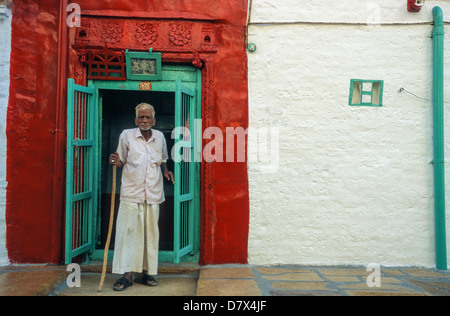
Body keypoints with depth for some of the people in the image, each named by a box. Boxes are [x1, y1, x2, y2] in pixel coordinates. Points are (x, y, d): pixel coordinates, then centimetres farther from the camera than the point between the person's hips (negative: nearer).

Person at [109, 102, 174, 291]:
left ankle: (148, 272, 20)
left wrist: (165, 170, 4)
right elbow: (122, 162, 6)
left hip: (153, 194, 3)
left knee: (151, 232, 7)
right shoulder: (126, 135, 1)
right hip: (131, 193, -2)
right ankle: (127, 275, 6)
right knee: (128, 231, -4)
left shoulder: (159, 137, 8)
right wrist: (116, 162, -16)